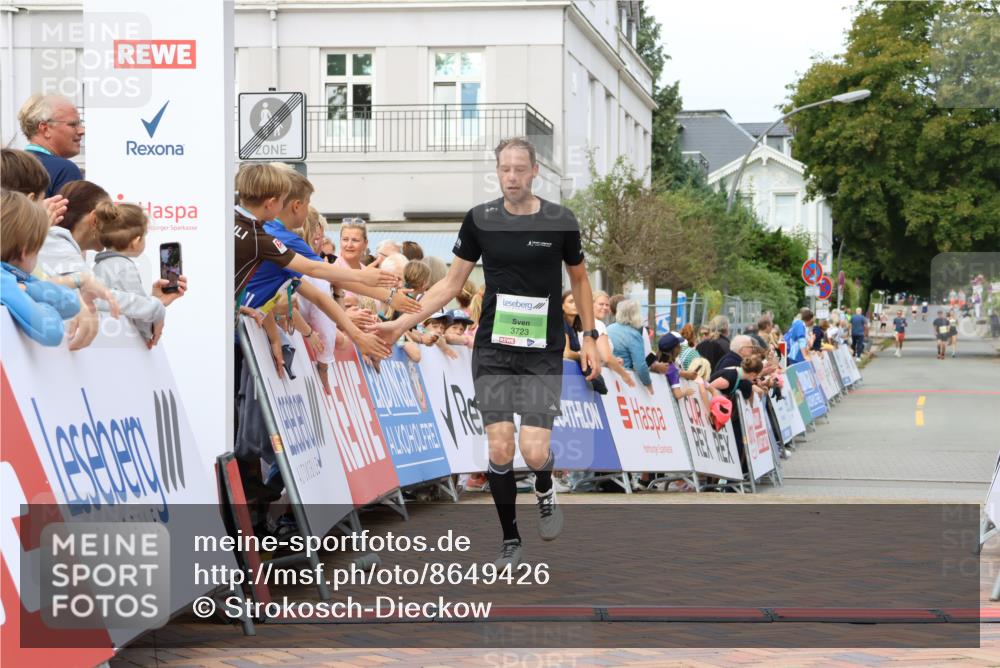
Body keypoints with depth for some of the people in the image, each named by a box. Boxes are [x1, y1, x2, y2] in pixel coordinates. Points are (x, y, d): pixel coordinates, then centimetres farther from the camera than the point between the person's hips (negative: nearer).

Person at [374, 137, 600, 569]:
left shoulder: (561, 221, -4)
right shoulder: (480, 220, -2)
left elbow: (579, 279, 11)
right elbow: (453, 282, 7)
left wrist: (589, 338, 6)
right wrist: (402, 322, 1)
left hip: (543, 355, -1)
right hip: (493, 352, 1)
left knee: (534, 452, -12)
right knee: (499, 451, -3)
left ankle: (544, 491, 25)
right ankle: (510, 541, 16)